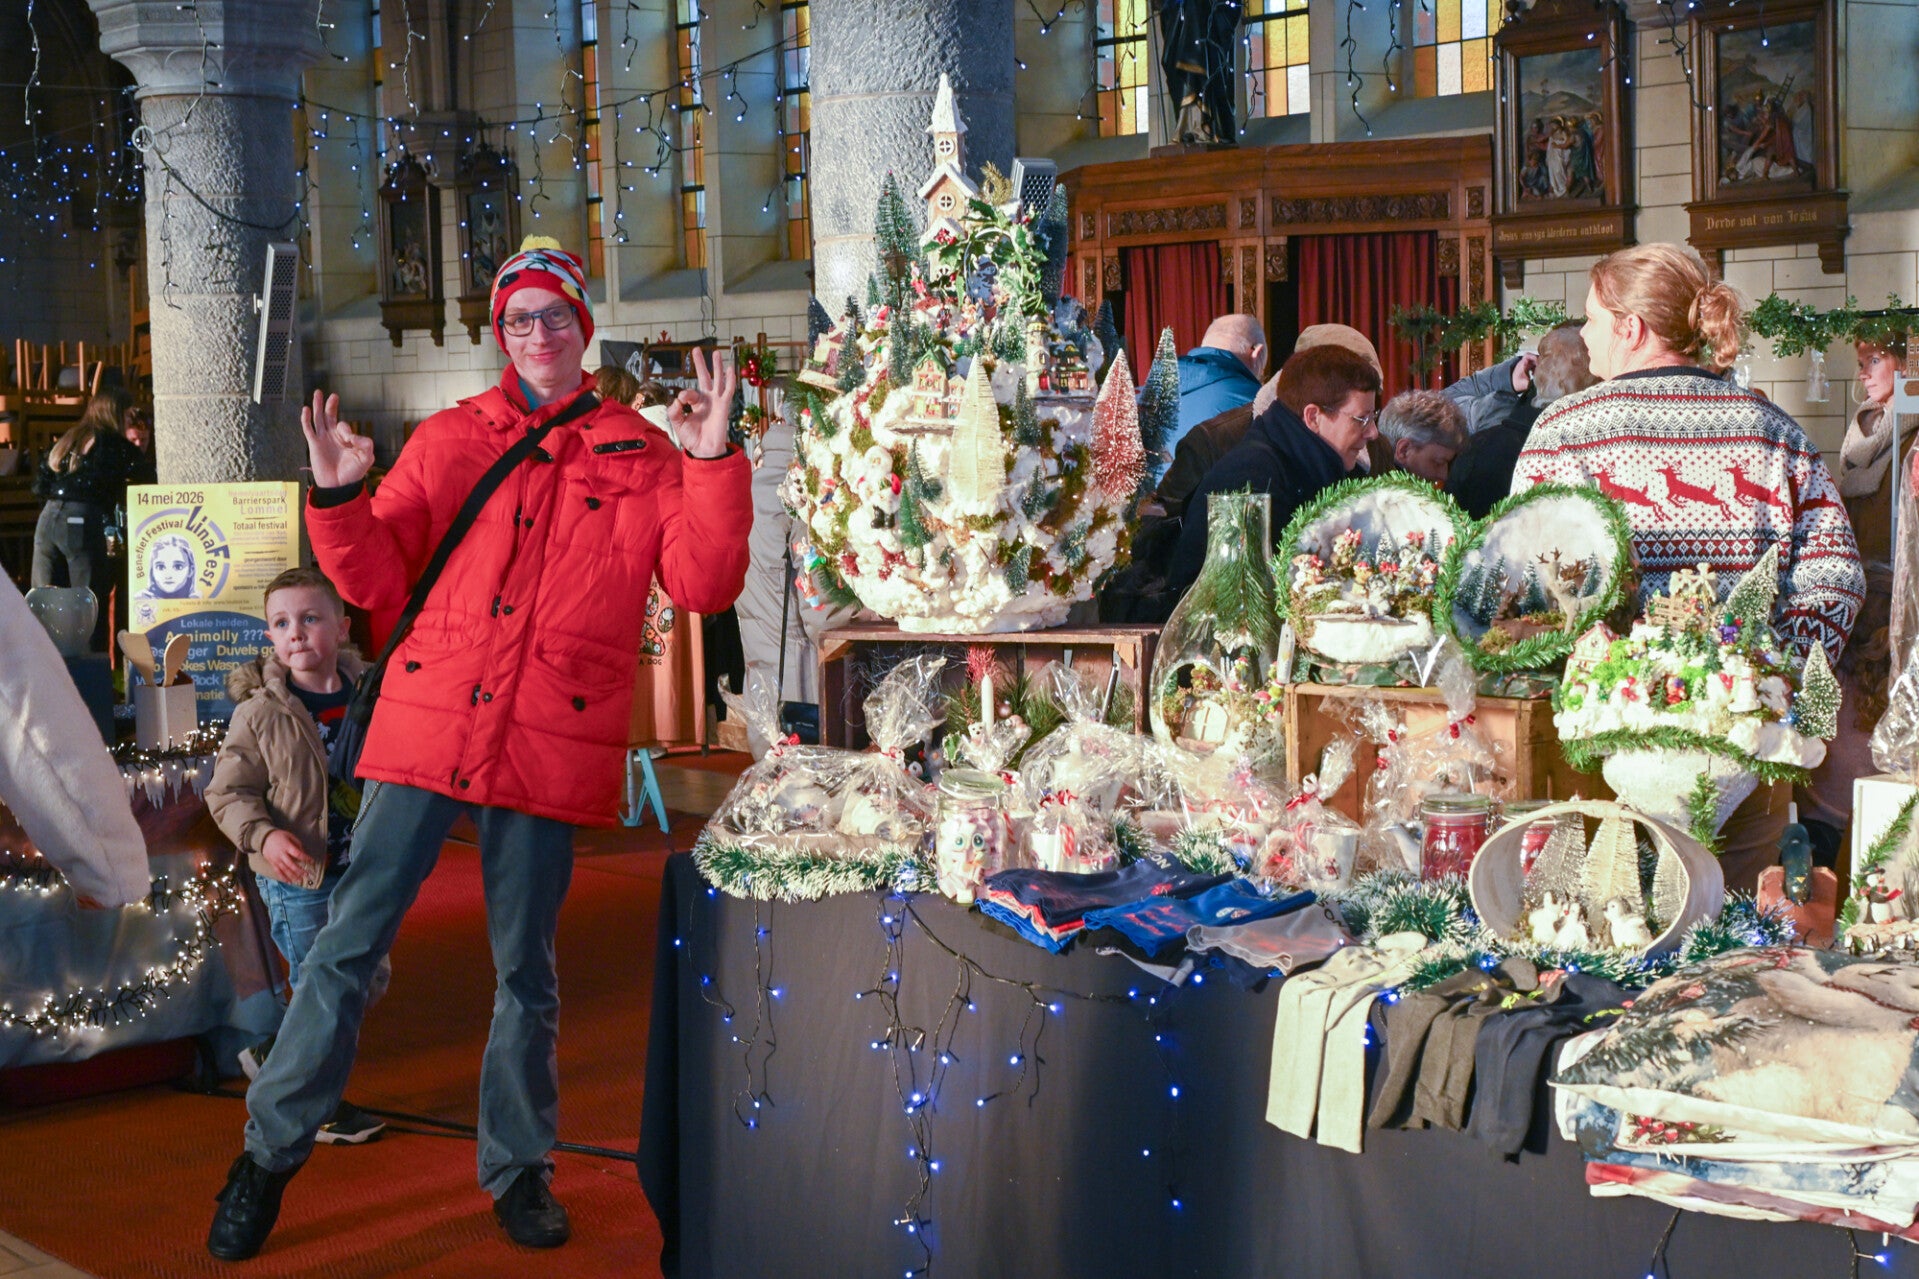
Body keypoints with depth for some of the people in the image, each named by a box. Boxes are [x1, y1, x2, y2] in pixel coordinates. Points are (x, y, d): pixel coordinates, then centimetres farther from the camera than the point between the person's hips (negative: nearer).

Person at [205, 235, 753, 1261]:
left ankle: (517, 1165, 26)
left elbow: (704, 584, -2)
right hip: (428, 725, 1)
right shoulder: (450, 438, 10)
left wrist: (712, 463, -12)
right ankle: (271, 1148, 17)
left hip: (550, 746, 0)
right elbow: (379, 580, 9)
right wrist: (339, 499, -8)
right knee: (349, 944, 1)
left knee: (525, 970, 9)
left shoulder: (639, 456, 8)